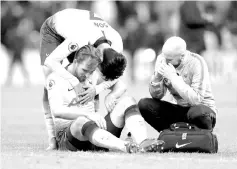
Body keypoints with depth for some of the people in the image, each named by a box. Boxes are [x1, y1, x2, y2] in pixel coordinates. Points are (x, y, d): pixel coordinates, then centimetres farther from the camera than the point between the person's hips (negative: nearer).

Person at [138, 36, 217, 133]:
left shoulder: (196, 63, -20)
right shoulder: (162, 59, -6)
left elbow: (196, 99, -29)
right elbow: (156, 95, -1)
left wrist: (173, 77, -29)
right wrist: (157, 77, -21)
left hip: (202, 107, -5)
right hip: (177, 109, 5)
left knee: (197, 113, -39)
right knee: (144, 104, -14)